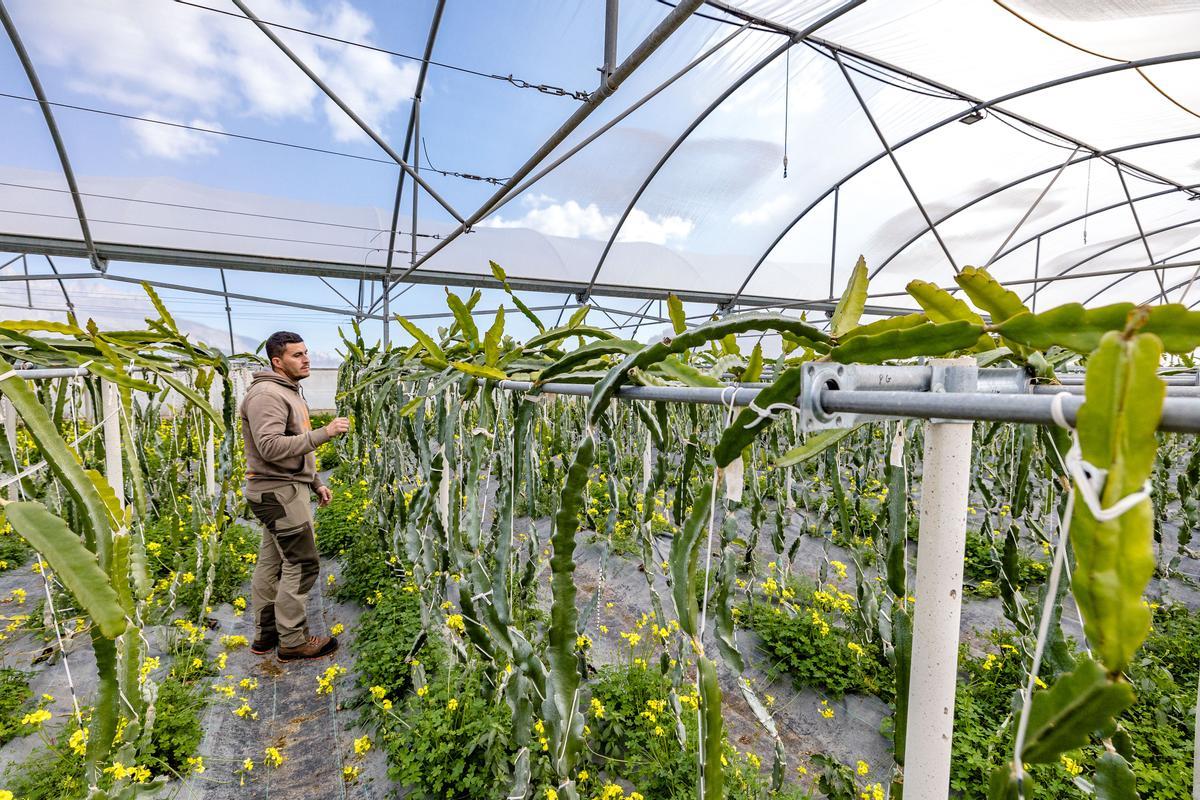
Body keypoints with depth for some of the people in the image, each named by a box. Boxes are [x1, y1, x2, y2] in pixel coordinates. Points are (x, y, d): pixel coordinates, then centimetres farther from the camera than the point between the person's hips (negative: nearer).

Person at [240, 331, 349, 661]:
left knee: (272, 562, 16)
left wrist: (316, 483, 22)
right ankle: (292, 641, 8)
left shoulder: (290, 393, 17)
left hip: (286, 490, 10)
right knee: (302, 564, -4)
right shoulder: (267, 394, -16)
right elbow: (272, 448, -28)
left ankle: (265, 634, 27)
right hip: (279, 493, -10)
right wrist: (325, 432, -29)